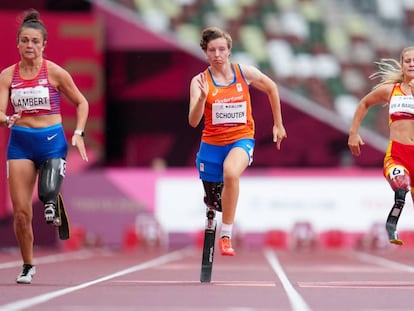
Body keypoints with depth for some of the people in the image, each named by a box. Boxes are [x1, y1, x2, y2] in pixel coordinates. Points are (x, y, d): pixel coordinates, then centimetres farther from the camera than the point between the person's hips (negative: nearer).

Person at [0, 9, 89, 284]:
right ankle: (28, 266, 14)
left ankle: (51, 203, 10)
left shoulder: (55, 72, -4)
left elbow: (82, 103, 6)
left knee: (47, 192, -28)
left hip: (52, 139, -2)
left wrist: (79, 133, -5)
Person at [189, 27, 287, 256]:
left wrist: (278, 124, 16)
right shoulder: (200, 81, -10)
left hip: (241, 138, -1)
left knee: (231, 172, -36)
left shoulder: (245, 73, -6)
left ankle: (226, 236, -26)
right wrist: (202, 97, -36)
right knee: (213, 201, 12)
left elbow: (271, 88, 14)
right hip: (212, 142, 1)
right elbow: (193, 122, -19)